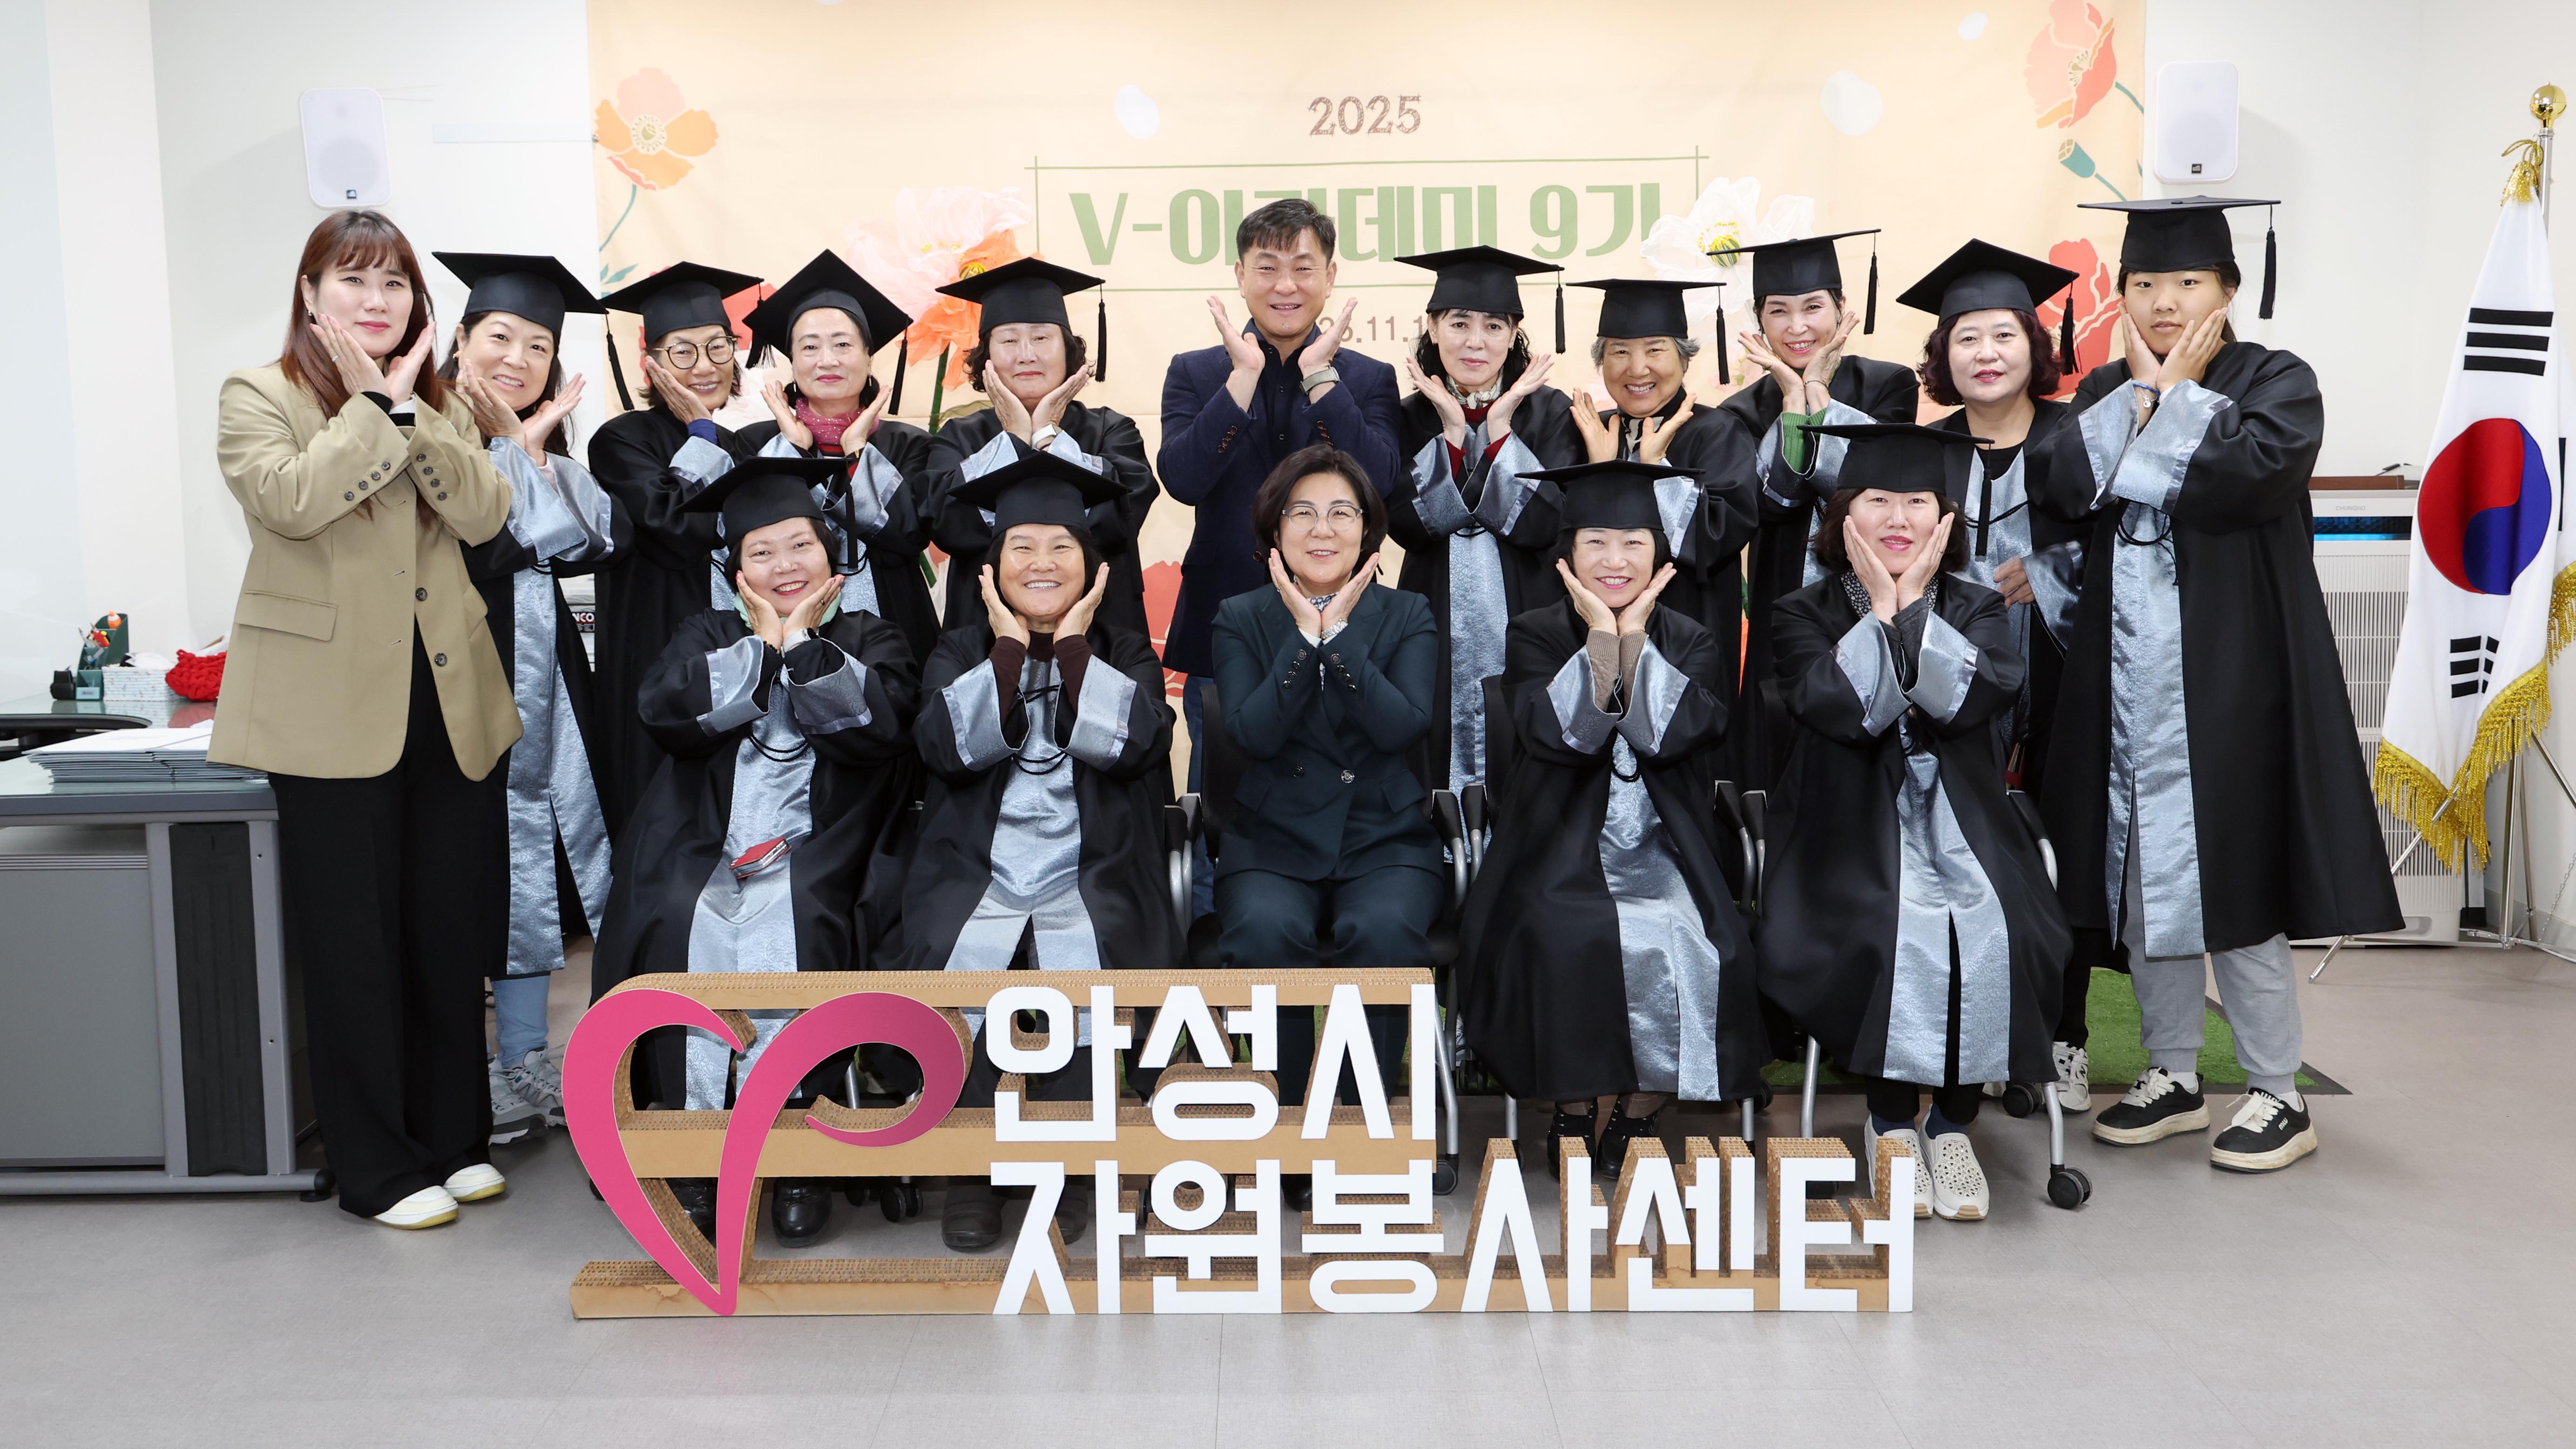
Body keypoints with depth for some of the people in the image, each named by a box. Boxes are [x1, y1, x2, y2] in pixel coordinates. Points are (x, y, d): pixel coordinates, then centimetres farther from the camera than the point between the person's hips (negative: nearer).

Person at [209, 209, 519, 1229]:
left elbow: (487, 515, -3)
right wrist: (374, 407, -13)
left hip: (447, 701, 5)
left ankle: (456, 1138, 24)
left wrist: (410, 410, -11)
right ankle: (379, 1168, 13)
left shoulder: (438, 402, 14)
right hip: (334, 709, -4)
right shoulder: (258, 398, 0)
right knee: (354, 943, 2)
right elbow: (291, 500, -20)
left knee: (455, 932, 9)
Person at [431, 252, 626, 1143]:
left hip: (542, 679, 7)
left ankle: (525, 1062, 21)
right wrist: (516, 447, -11)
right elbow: (481, 556, -19)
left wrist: (535, 450, -6)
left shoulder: (545, 445, 15)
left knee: (532, 869, 11)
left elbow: (603, 542, -1)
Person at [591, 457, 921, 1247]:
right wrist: (763, 644, 1)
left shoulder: (869, 640, 15)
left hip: (813, 853, -1)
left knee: (793, 933, -33)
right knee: (686, 934, -30)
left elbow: (881, 722, -8)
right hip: (707, 850, 2)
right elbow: (666, 709, -2)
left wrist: (803, 640, -3)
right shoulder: (711, 634, 19)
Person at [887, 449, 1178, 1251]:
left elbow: (1132, 742, -8)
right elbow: (950, 746, -6)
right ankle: (969, 1170, -6)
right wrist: (1010, 646, -3)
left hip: (1090, 877, 0)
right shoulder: (961, 652, 15)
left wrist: (1073, 644, -2)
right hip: (975, 876, 1)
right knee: (949, 977, -28)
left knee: (1085, 978, -30)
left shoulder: (1126, 653, 14)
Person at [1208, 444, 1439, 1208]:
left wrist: (1339, 632, -13)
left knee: (1383, 931, -33)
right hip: (1274, 839, 0)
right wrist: (1304, 634, -11)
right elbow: (1253, 733, -8)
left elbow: (1406, 727, -9)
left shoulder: (1408, 616, 8)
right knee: (1265, 932, -33)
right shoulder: (1241, 619, 8)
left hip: (1387, 838, 0)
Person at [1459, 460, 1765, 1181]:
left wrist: (1635, 634, -8)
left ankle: (1640, 1112, -8)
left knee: (1695, 947, -27)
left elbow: (1670, 735, -10)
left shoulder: (1689, 642, 10)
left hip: (1660, 851, 2)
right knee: (1564, 939, -32)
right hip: (1560, 848, -1)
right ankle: (1572, 1107, -12)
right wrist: (1600, 635, -12)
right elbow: (1559, 736, -13)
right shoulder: (1536, 635, 5)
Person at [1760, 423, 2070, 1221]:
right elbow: (1847, 710, -14)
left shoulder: (1977, 609, 12)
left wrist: (1915, 605, -7)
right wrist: (1880, 609, -7)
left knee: (1995, 937, -27)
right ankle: (1892, 1118, -9)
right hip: (1851, 831, -2)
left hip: (1961, 825, 2)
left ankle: (1954, 1119, -8)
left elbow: (1971, 699, -10)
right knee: (1896, 934, -30)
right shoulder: (1806, 614, 6)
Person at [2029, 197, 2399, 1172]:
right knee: (2142, 867, 8)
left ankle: (2277, 1094, 10)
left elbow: (2244, 476, -21)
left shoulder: (2276, 383, 0)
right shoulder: (2104, 390, 13)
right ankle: (2172, 1076, 21)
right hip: (2125, 675, 5)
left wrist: (2177, 394, -8)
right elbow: (2057, 483, -5)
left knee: (2229, 868, -3)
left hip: (2228, 672, -5)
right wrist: (2141, 390, -7)